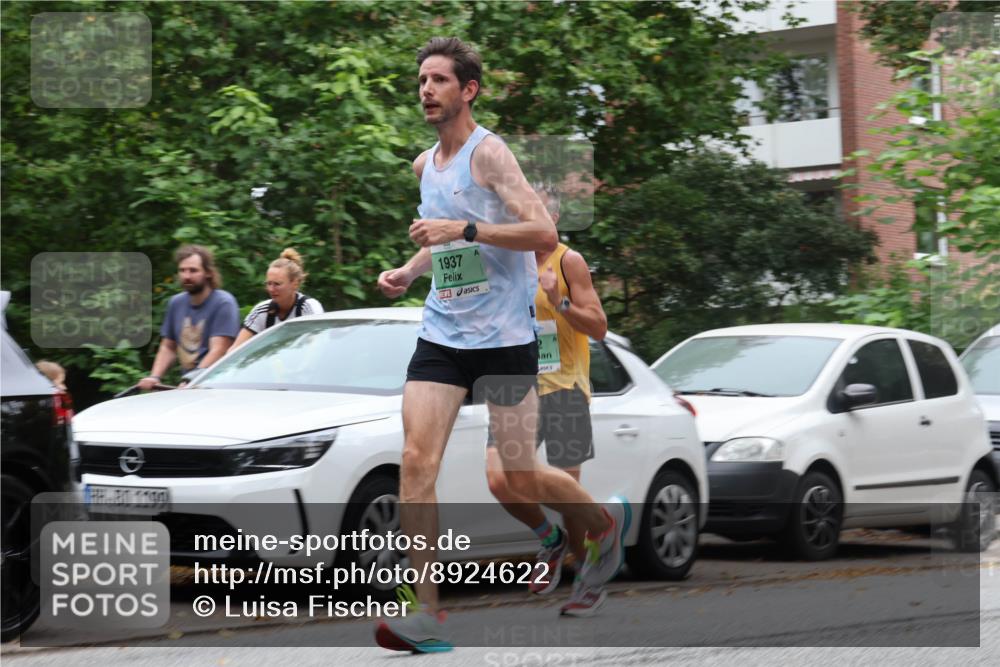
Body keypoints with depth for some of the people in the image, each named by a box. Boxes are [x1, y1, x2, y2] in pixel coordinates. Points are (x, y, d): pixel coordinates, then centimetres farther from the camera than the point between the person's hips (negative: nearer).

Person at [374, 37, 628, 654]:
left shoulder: (488, 152, -11)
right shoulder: (425, 164, 12)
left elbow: (544, 233, -20)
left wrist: (464, 228, -26)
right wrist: (408, 271, 12)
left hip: (504, 336, -6)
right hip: (441, 335, 6)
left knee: (522, 475, 3)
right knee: (417, 459, -12)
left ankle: (606, 521, 35)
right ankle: (426, 614, -12)